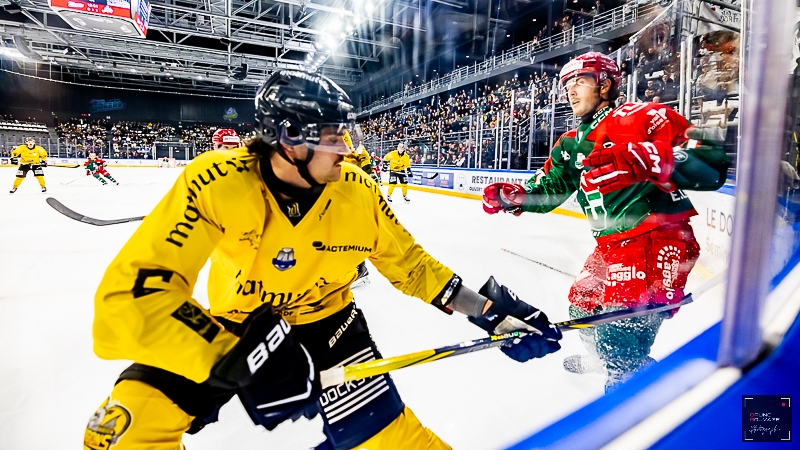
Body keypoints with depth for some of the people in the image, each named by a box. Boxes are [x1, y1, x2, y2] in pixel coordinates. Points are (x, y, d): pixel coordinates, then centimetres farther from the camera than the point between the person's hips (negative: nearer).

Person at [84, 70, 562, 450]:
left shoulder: (357, 192, -17)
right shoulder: (215, 182, -26)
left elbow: (409, 263, -5)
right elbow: (132, 294, -29)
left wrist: (490, 308, -10)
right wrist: (233, 355, -40)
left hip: (321, 320, 1)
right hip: (227, 326, 0)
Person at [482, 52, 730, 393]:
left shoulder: (640, 117, -12)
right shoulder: (571, 143, 12)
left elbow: (711, 166, -21)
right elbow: (548, 189, 16)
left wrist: (638, 158, -37)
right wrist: (510, 196, -3)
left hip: (659, 238, -8)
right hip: (611, 246, 9)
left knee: (620, 328, -19)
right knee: (581, 304, 23)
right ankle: (604, 358, 52)